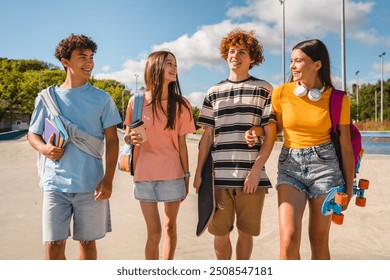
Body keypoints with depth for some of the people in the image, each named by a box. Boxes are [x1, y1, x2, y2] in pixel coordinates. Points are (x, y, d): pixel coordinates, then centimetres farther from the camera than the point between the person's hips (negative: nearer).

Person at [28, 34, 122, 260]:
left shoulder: (102, 98, 3)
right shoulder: (47, 97, 5)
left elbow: (112, 140, 2)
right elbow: (33, 134, 13)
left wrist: (108, 179, -7)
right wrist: (44, 148, -11)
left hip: (91, 184, 0)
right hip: (55, 184, 1)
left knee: (88, 242, 11)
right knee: (53, 244, 1)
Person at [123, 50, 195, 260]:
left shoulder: (180, 105, -1)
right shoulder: (137, 101, -2)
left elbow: (182, 144, 2)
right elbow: (127, 135, 9)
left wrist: (186, 176, 3)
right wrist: (131, 139, -14)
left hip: (172, 174, 1)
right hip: (144, 175, -1)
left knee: (170, 227, 13)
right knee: (154, 232, 2)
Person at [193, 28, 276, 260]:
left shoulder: (264, 89, 5)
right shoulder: (214, 92, 12)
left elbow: (271, 134, 0)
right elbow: (207, 135, 11)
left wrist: (256, 169, -10)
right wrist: (199, 172, 5)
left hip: (251, 175, -2)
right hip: (219, 175, 2)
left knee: (246, 232, 7)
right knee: (220, 232, 6)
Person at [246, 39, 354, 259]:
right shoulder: (282, 93, 0)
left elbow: (346, 147, 3)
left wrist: (349, 187, 6)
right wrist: (255, 133, -6)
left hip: (324, 166, 0)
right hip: (290, 166, 1)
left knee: (319, 241, 7)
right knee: (289, 238, -13)